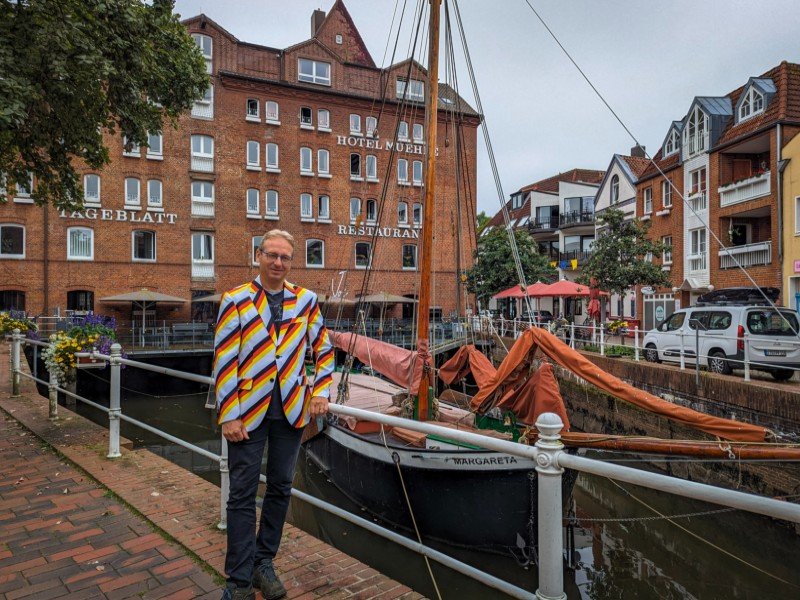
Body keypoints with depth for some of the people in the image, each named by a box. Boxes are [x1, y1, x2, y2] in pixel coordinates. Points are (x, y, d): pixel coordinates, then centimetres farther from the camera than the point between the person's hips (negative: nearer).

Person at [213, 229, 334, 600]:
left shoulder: (306, 300, 4)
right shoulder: (235, 300, -4)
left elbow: (324, 349, 12)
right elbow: (224, 361, -7)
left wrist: (320, 392, 1)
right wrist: (229, 415, -11)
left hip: (292, 410, 3)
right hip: (249, 412, -3)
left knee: (280, 488, 13)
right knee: (243, 494, 4)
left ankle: (264, 562, 32)